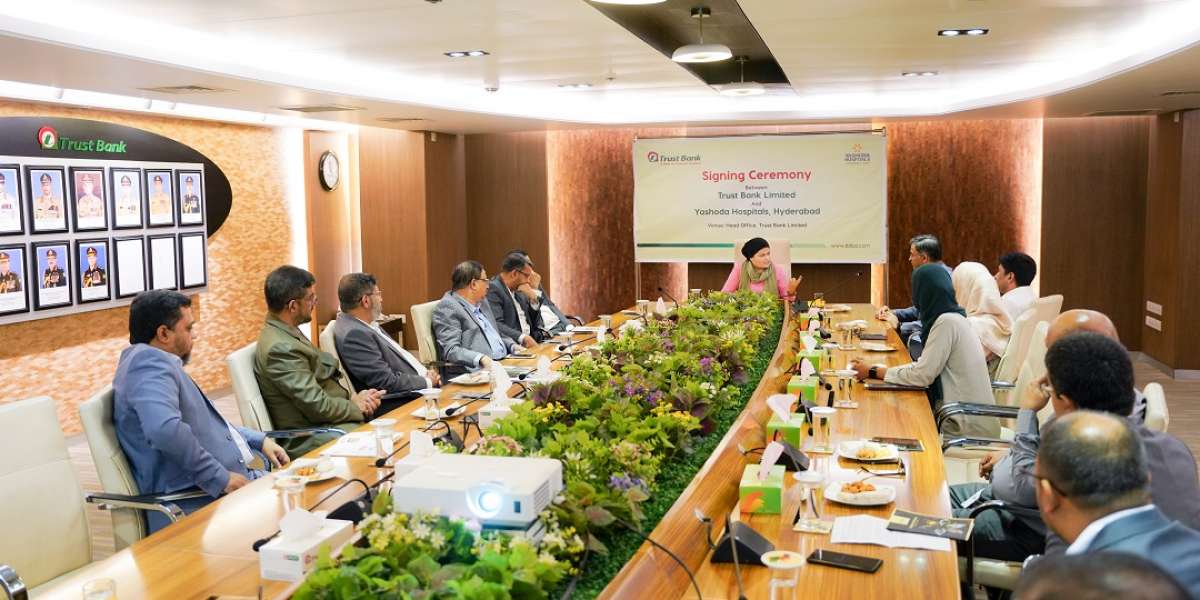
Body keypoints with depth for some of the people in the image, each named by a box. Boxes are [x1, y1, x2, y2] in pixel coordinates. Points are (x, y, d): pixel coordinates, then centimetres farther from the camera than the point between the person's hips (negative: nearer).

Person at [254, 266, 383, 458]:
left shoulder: (286, 333, 9)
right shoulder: (279, 348, -20)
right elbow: (318, 405, -19)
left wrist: (352, 397, -1)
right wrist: (357, 406, -5)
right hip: (308, 440, -9)